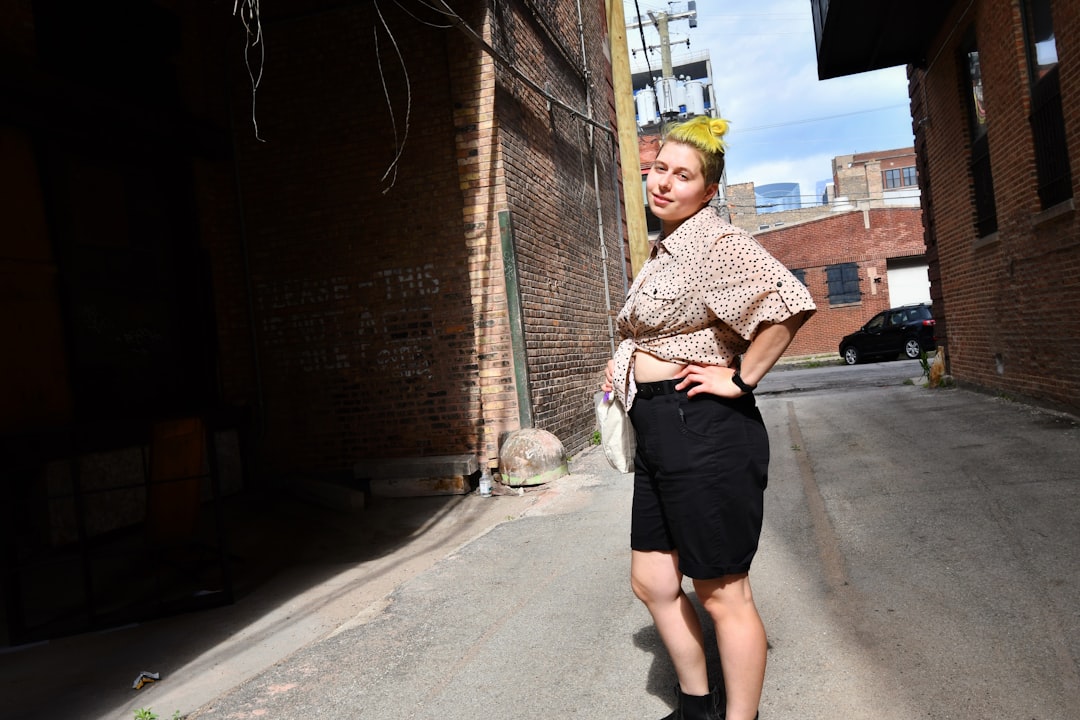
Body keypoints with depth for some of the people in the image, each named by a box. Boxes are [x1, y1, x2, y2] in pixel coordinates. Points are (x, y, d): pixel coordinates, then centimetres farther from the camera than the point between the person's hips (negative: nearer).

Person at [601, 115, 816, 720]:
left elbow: (790, 302, -28)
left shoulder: (715, 241, -12)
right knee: (653, 584, 17)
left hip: (705, 430, -10)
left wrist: (742, 378, -19)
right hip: (659, 432, 10)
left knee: (723, 595, 4)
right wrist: (625, 362, 17)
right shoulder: (666, 249, 17)